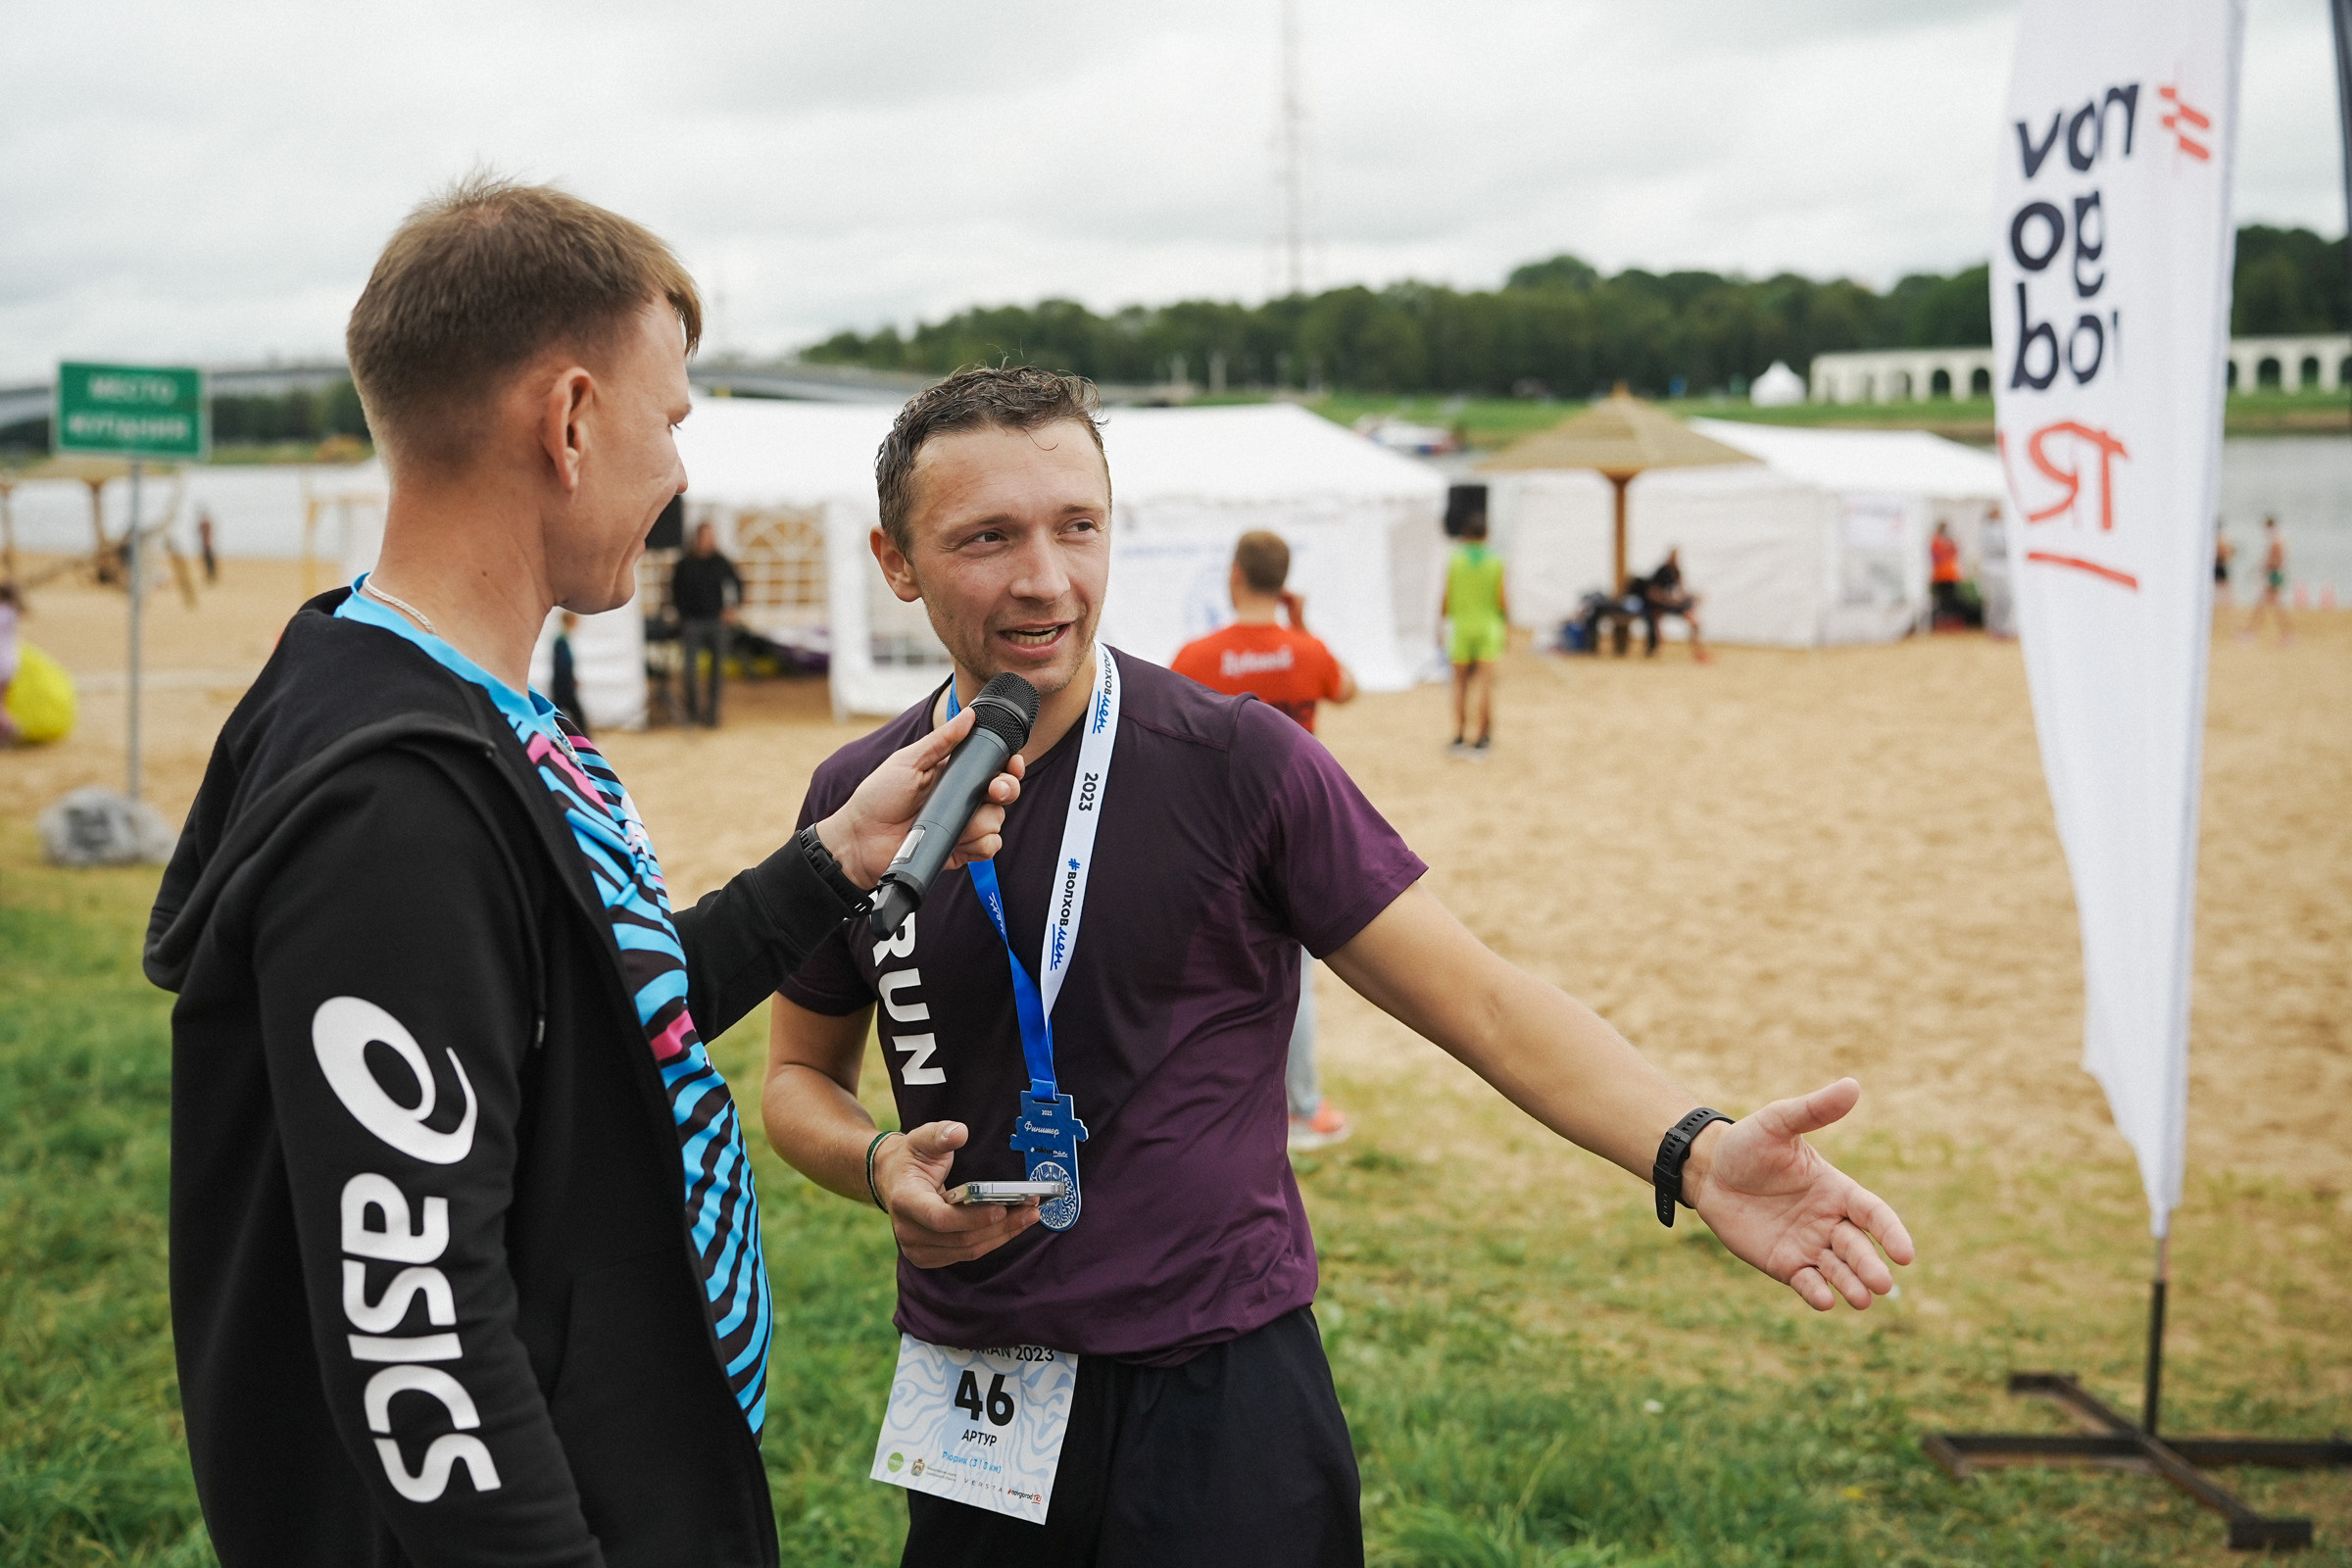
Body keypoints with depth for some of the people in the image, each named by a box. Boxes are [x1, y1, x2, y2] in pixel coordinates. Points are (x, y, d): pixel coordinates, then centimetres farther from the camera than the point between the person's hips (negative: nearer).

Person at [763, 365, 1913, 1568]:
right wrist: (879, 1167, -11)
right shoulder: (858, 799, -1)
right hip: (971, 1412, 4)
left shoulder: (1236, 764, -10)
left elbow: (1481, 999, -13)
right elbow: (800, 1073, 12)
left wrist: (1693, 1152, -29)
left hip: (1220, 1394, -3)